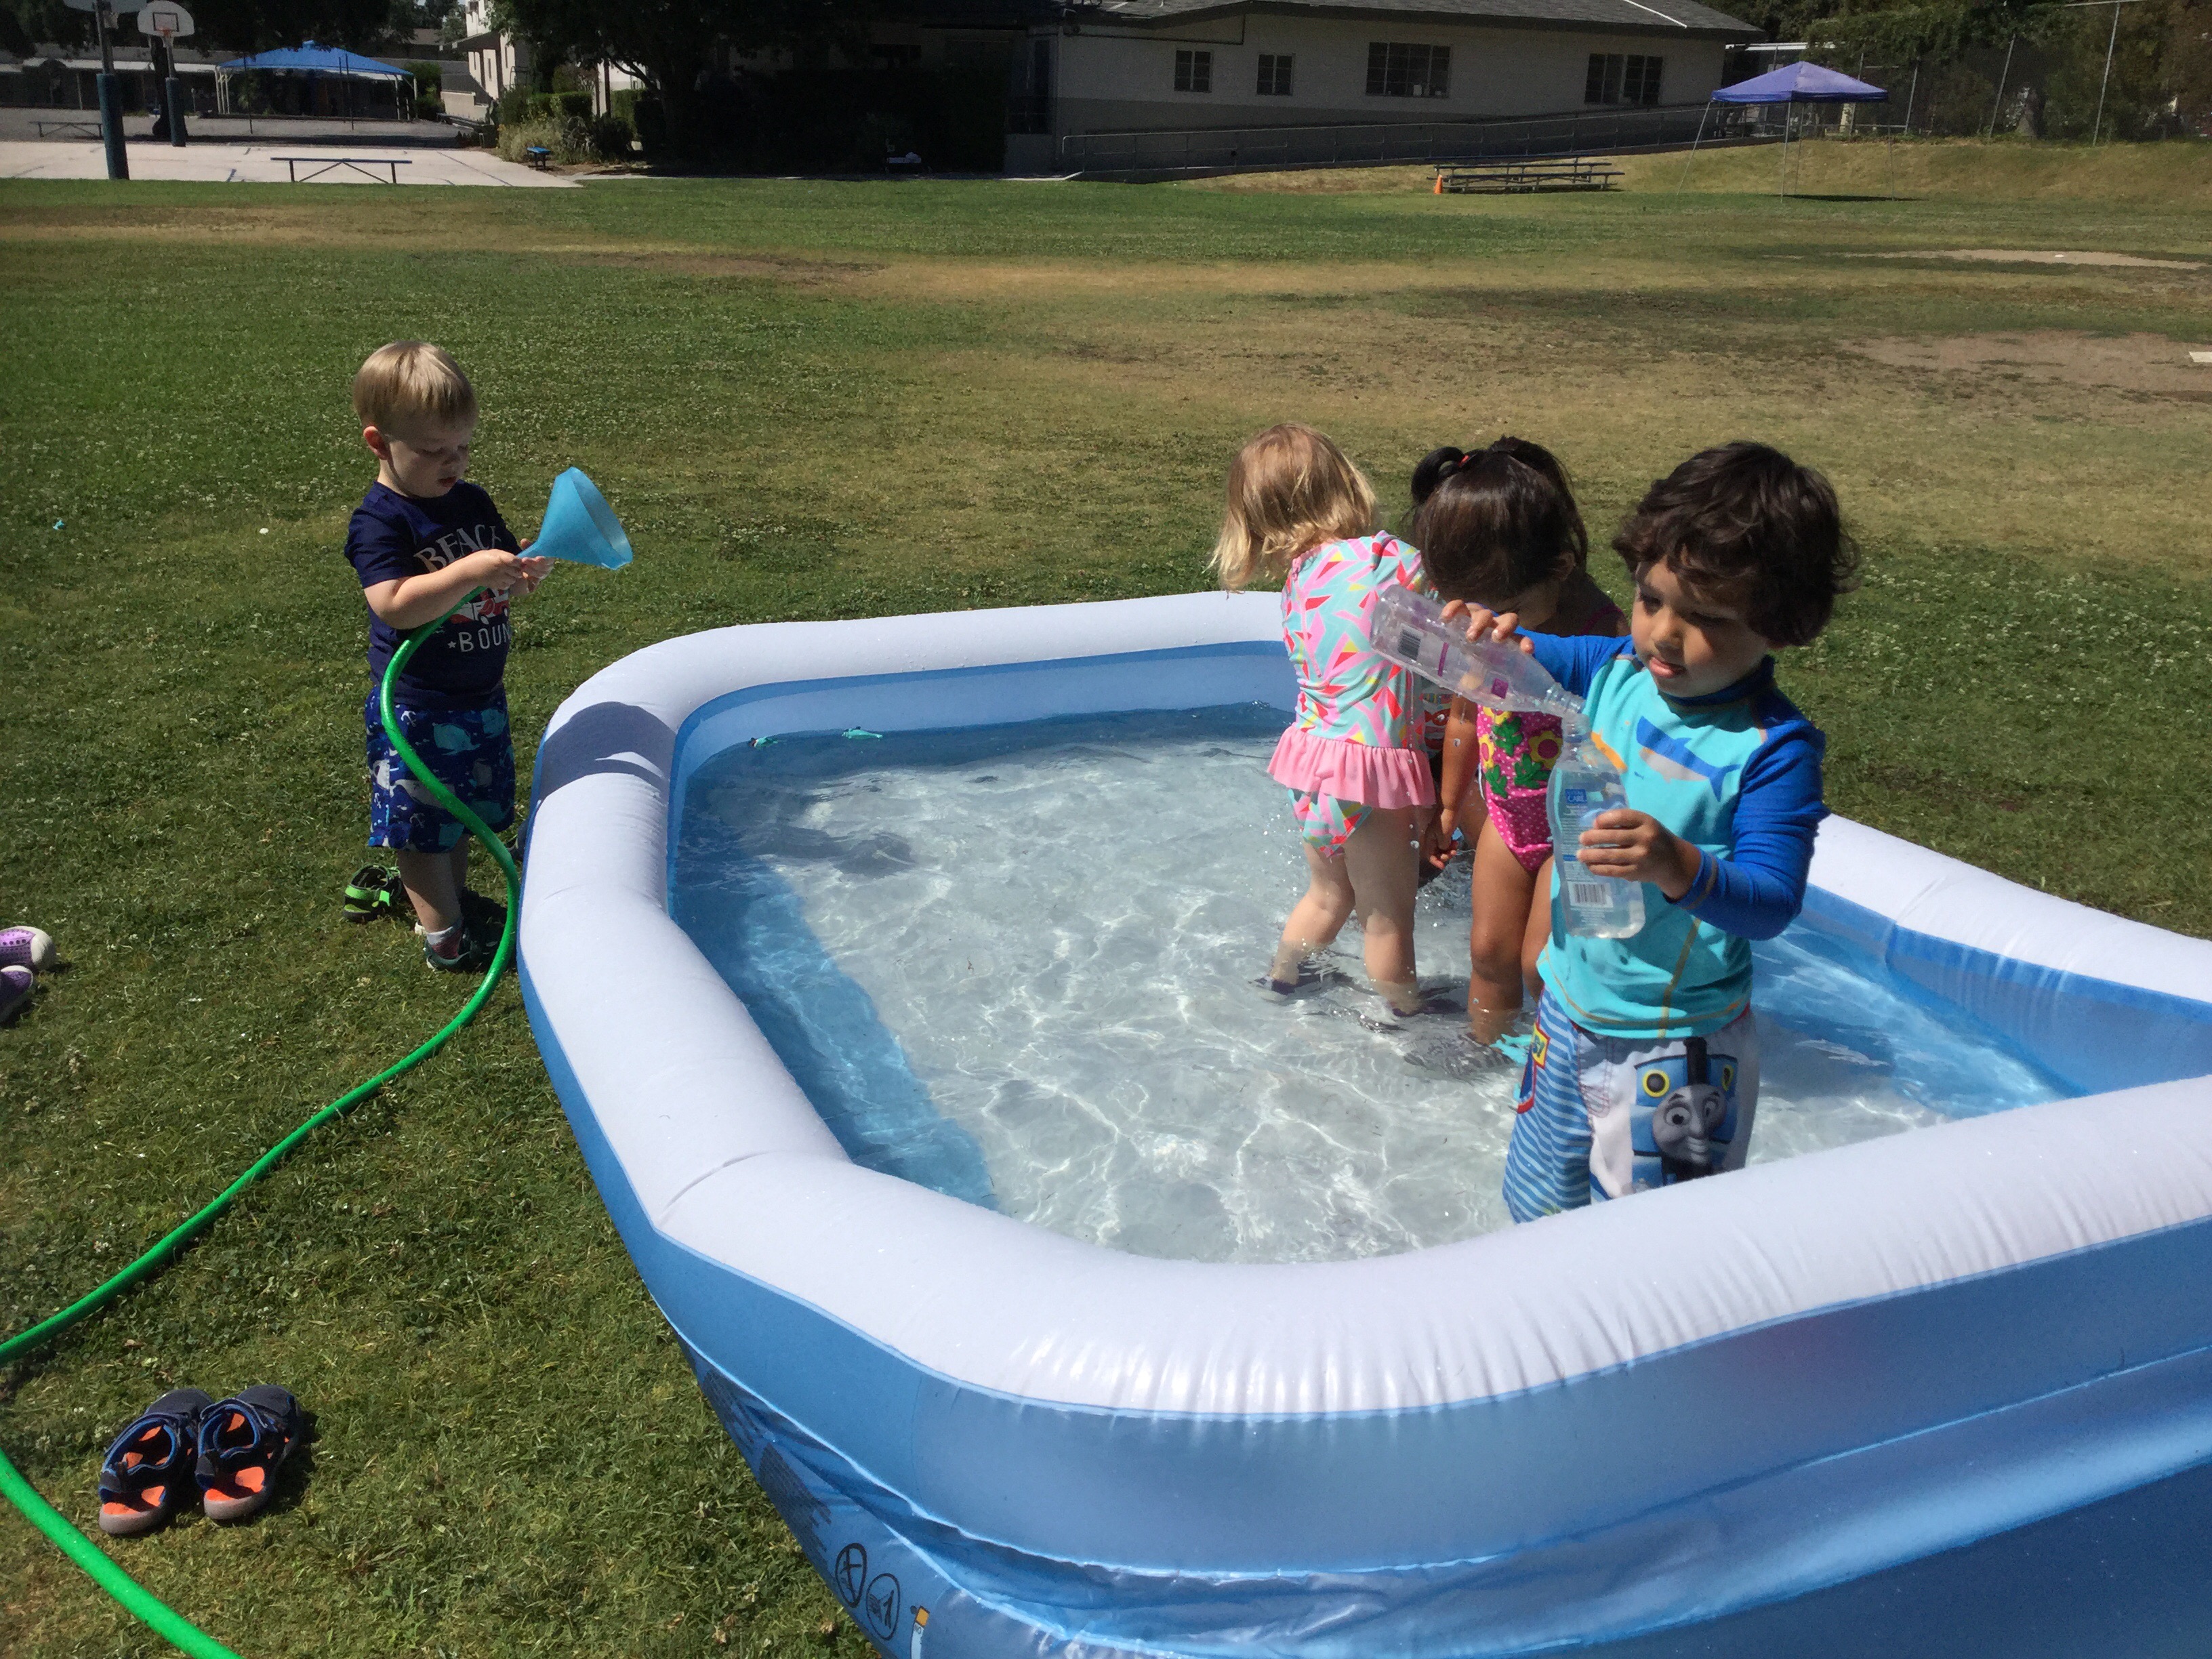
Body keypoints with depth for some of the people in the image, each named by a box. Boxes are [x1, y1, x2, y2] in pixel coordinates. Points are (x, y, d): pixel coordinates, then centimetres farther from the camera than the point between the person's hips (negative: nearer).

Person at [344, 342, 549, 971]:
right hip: (417, 707, -7)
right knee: (422, 822, 4)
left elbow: (507, 566, 15)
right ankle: (442, 932, 13)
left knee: (467, 809, 20)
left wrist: (528, 570, -10)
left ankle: (455, 896, 37)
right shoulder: (379, 521, -17)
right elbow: (395, 605, -29)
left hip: (482, 695, 7)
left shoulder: (471, 502, 5)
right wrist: (470, 572, -37)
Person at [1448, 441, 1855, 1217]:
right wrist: (1495, 640, -12)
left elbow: (1772, 903, -24)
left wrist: (1678, 866, -42)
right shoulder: (1618, 668, -4)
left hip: (1672, 1050, -6)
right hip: (1569, 1006, 6)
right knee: (1538, 1203, 24)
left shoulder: (1772, 748, -21)